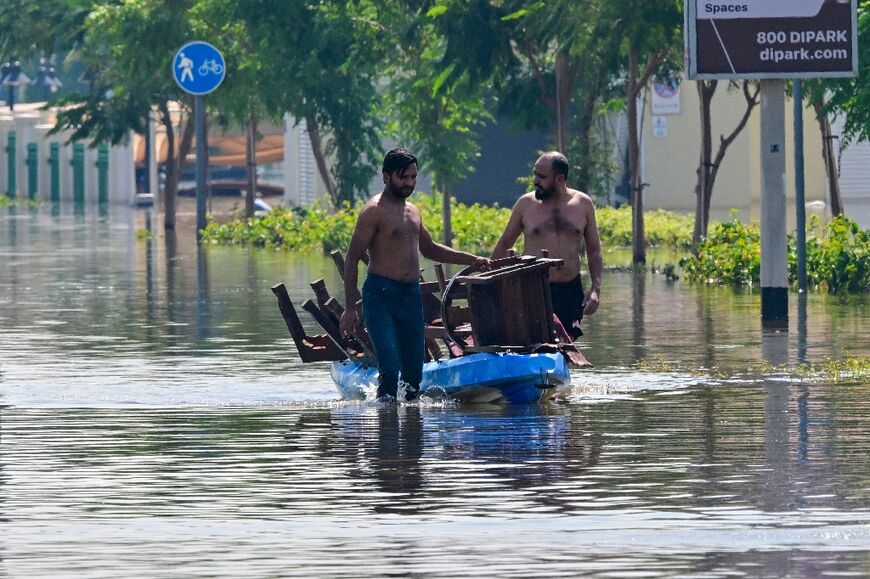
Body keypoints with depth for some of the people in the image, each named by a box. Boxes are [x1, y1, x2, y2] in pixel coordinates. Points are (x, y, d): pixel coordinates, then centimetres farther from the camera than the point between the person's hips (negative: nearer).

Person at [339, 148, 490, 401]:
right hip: (381, 295, -8)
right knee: (390, 369, -18)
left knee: (414, 372, 6)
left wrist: (472, 260, 27)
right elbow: (352, 260, -9)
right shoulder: (374, 211, -6)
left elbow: (429, 248, 34)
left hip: (412, 295, 8)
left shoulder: (411, 211, 18)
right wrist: (350, 309, -15)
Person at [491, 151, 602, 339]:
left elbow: (594, 251, 12)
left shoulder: (583, 204, 7)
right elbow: (504, 245, 12)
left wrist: (596, 289, 0)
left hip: (570, 291, 2)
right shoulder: (526, 204, 3)